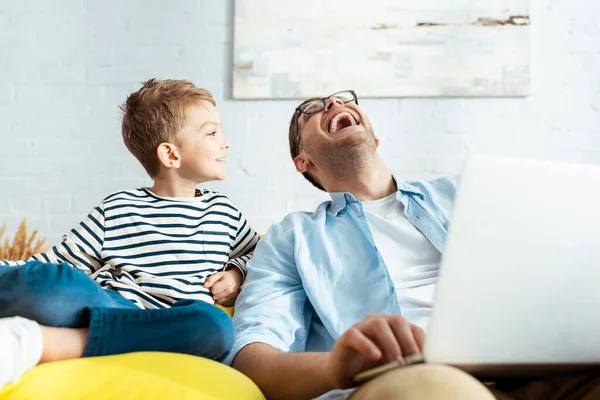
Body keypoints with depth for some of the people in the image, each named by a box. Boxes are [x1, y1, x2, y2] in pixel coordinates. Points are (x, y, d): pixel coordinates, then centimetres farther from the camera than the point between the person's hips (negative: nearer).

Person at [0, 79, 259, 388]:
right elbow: (61, 263, 11)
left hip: (170, 329, 3)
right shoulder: (117, 210, 10)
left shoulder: (224, 212, 19)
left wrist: (237, 273, 11)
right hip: (106, 310, -3)